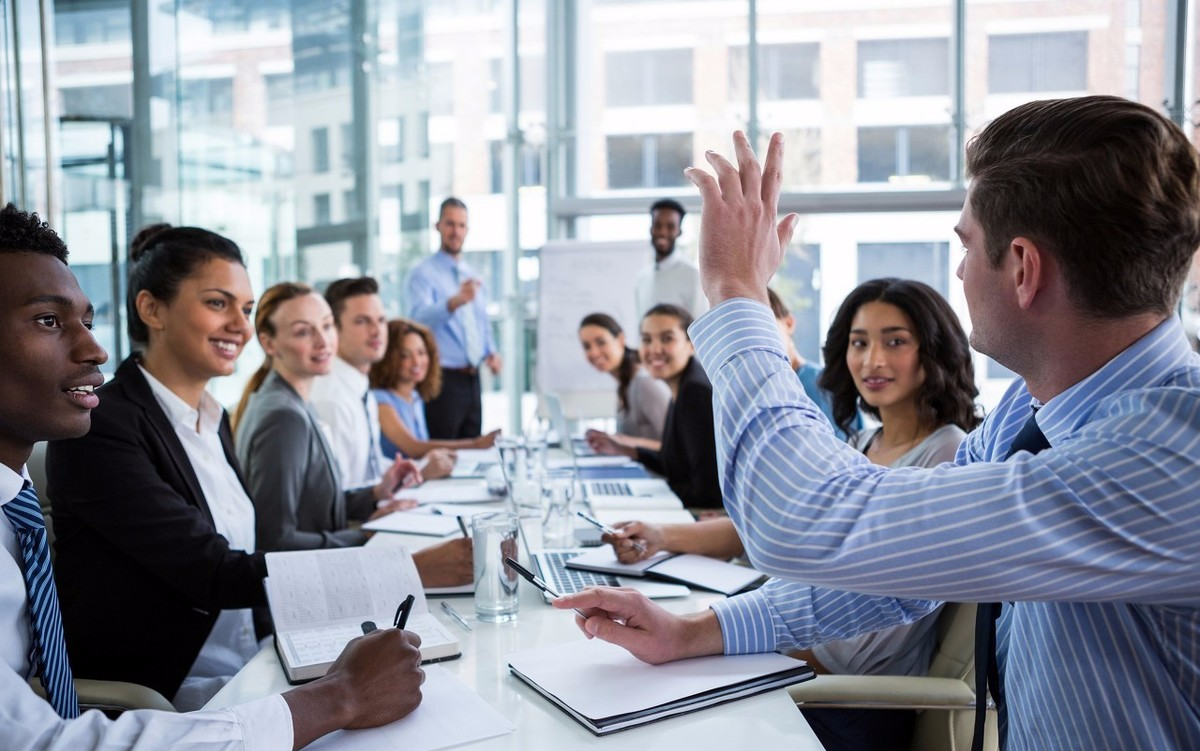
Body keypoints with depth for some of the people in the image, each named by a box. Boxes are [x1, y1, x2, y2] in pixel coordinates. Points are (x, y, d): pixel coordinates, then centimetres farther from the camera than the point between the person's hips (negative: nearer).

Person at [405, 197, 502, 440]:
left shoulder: (473, 276, 15)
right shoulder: (423, 274, -8)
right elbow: (420, 318, -27)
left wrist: (491, 352, 2)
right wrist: (455, 301, -45)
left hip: (472, 380, 7)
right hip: (443, 379, -7)